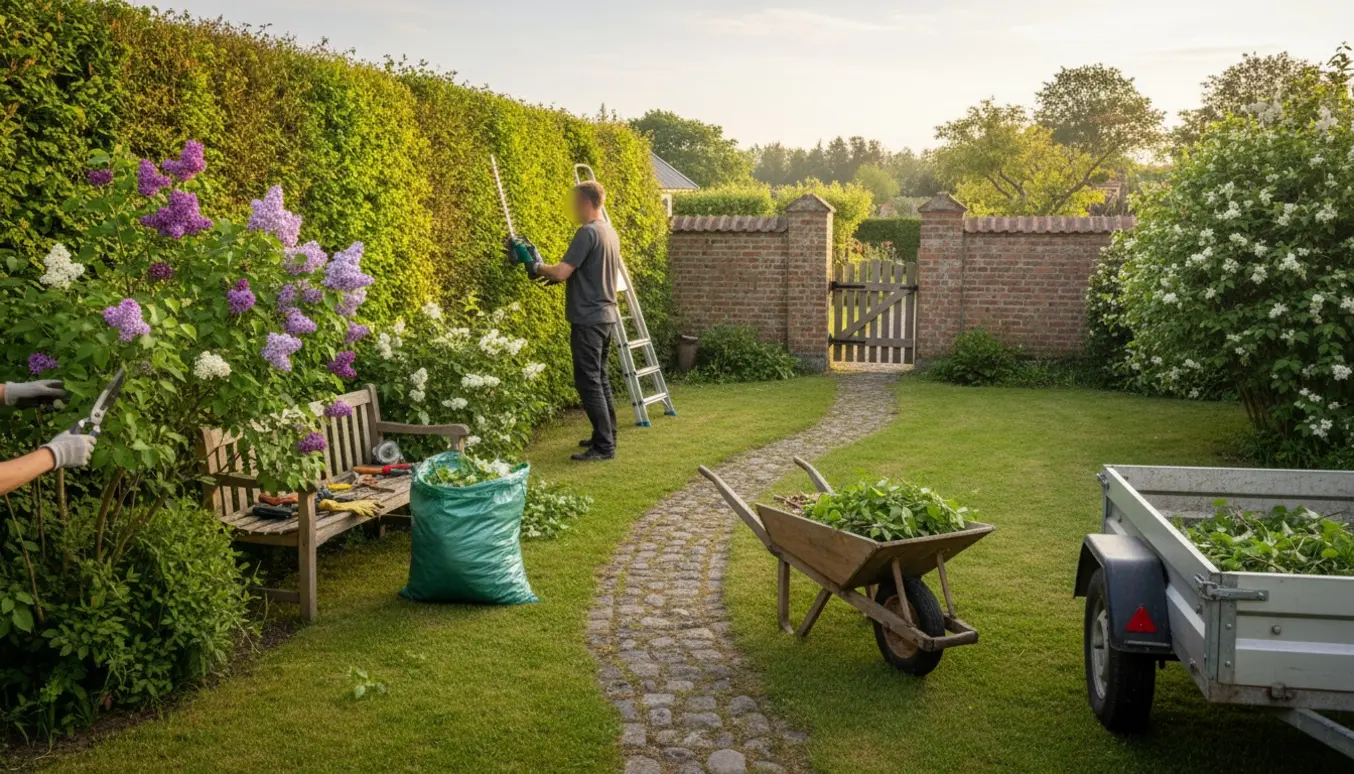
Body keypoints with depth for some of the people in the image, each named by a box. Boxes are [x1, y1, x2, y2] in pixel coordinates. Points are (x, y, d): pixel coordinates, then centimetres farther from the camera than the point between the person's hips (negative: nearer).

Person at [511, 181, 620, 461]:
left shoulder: (587, 232, -16)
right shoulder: (610, 232, 14)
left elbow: (561, 272, -21)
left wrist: (534, 264, -3)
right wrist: (553, 274, 19)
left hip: (588, 318, -10)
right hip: (605, 315, 10)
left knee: (588, 382, -6)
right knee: (599, 378, 16)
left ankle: (604, 446, -5)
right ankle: (606, 436, 23)